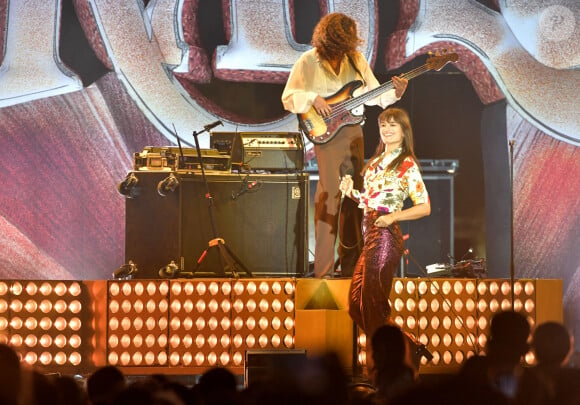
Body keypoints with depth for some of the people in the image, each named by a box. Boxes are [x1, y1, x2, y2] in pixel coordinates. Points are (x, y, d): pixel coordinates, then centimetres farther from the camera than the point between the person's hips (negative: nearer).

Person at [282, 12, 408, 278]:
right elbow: (288, 97, -1)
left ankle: (350, 263, 19)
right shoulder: (308, 62, -5)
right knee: (330, 191, -13)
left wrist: (394, 93, -7)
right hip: (326, 133, -5)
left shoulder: (356, 59, 6)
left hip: (353, 130, 5)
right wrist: (312, 99, -17)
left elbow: (373, 94, 11)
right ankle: (323, 268, -11)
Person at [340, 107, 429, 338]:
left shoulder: (407, 165, -5)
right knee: (356, 304, 9)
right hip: (370, 236, 9)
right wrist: (352, 192, 6)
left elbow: (424, 207, -9)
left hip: (386, 236, -9)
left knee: (372, 304, -6)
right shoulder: (376, 162, 18)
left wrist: (393, 216, -21)